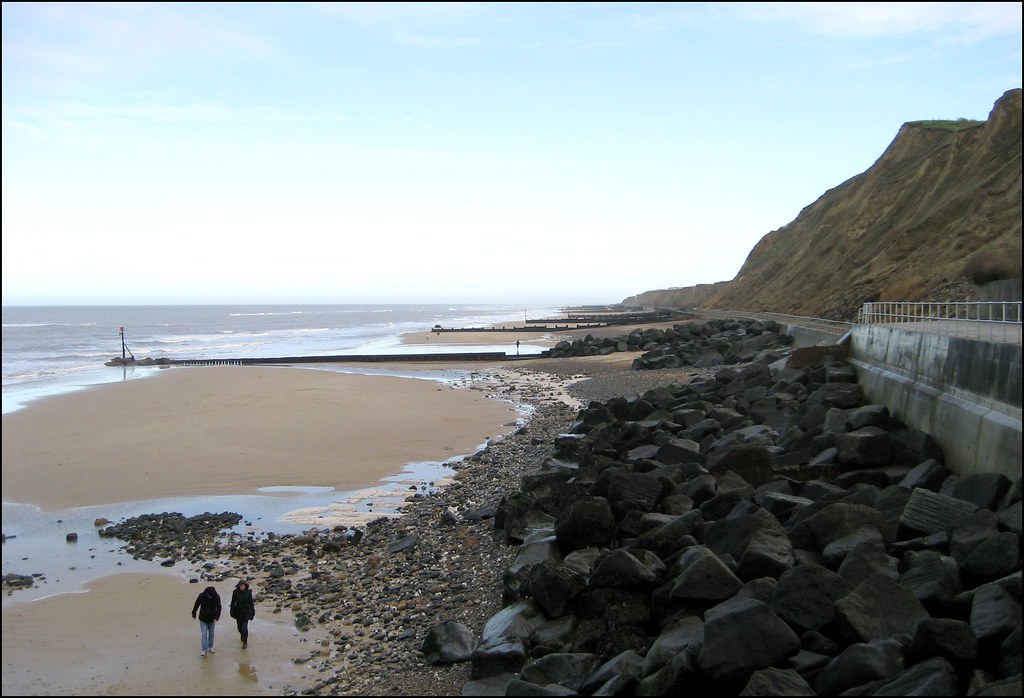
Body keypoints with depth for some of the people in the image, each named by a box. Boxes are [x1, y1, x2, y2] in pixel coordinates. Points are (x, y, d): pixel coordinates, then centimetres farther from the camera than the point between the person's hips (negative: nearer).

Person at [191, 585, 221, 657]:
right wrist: (194, 613, 11)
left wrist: (216, 617, -20)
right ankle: (204, 650, -6)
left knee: (211, 634, 11)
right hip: (203, 619, -1)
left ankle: (210, 647, 27)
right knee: (204, 634, -7)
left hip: (212, 619, 1)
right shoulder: (202, 596, -17)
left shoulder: (217, 597, -15)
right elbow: (196, 605, -1)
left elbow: (218, 608, -10)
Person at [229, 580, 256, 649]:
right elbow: (233, 602, 1)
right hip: (238, 611, 2)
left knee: (244, 626, -12)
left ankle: (245, 642, -3)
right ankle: (243, 638, 43)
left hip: (246, 612, -2)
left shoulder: (248, 592, -7)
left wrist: (252, 612, 1)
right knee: (240, 626, 13)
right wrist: (232, 611, -1)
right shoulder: (235, 592, -7)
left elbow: (251, 602, 0)